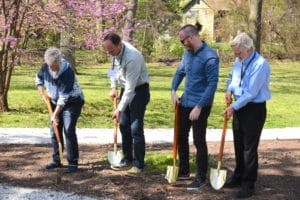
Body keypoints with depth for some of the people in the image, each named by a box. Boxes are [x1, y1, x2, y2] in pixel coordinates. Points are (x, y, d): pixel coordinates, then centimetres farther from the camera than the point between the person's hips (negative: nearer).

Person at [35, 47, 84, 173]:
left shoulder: (67, 72, -30)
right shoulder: (45, 67, -11)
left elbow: (64, 97, -28)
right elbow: (39, 80, 11)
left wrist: (55, 114, -25)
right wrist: (43, 94, -3)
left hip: (72, 102, -7)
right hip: (55, 102, 7)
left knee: (69, 131, -14)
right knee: (54, 131, 7)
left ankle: (73, 163, -8)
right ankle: (57, 160, 18)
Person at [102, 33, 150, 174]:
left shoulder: (132, 57, -33)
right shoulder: (115, 51, -8)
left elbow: (131, 88, -30)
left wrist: (119, 109, -26)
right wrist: (113, 87, 8)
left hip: (139, 90, -8)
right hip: (126, 89, 8)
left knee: (136, 128, -9)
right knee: (124, 125, 12)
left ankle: (138, 164, 1)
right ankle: (127, 158, 24)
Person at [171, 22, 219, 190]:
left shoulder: (210, 57, -21)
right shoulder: (188, 52, 3)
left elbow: (212, 84, -21)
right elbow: (180, 72, 18)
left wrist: (199, 107, -21)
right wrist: (174, 90, 4)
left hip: (200, 105, -8)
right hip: (185, 102, 8)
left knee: (199, 141, 1)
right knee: (181, 136, 17)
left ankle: (201, 179, 14)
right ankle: (184, 171, 34)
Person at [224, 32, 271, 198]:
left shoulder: (260, 64, -22)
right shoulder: (239, 61, 2)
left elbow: (251, 92, -24)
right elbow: (232, 78, 20)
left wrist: (234, 107, -17)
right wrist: (229, 90, -1)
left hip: (254, 109, -8)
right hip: (239, 107, 8)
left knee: (249, 147, -3)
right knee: (239, 145, 18)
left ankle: (248, 185, 7)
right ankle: (238, 177, 33)